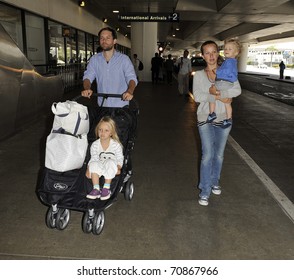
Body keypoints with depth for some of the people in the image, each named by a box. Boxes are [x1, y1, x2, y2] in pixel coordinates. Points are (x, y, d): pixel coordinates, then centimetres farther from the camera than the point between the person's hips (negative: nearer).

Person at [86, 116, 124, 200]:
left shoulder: (116, 145, -8)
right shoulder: (95, 145, -2)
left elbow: (120, 158, -3)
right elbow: (93, 158, 4)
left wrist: (118, 168, -20)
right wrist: (88, 169, -10)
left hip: (111, 168, -2)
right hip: (100, 167, 3)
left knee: (110, 163, -35)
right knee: (93, 164, -29)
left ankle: (106, 188, -30)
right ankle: (96, 189, -29)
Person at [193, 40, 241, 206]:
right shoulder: (199, 75, 2)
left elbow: (237, 90, -13)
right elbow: (197, 96, -12)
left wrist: (217, 92, -22)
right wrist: (219, 97, -18)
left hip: (223, 118, 2)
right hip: (205, 119, -1)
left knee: (219, 154, 12)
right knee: (207, 155, -6)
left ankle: (215, 182, 34)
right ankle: (205, 190, 6)